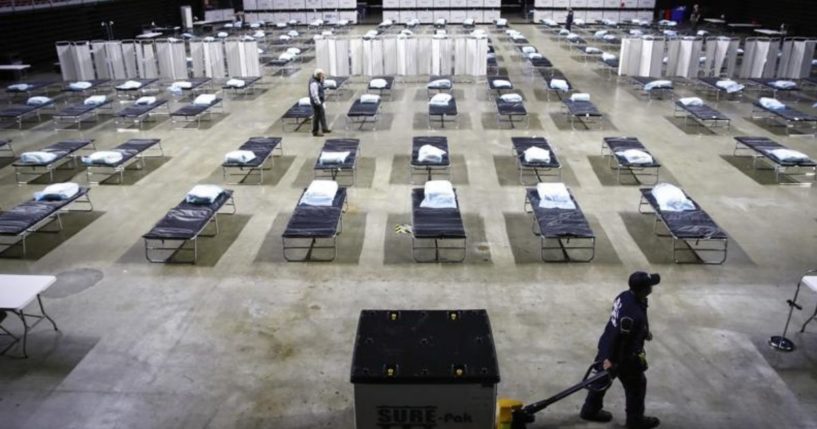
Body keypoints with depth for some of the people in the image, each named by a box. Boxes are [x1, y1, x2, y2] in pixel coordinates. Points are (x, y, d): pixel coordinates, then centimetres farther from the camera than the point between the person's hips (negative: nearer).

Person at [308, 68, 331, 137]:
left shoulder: (318, 81, 7)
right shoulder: (314, 83, -25)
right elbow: (314, 95, -27)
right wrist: (318, 103, -24)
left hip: (320, 101, 11)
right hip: (317, 102, -11)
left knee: (322, 115, 20)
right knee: (317, 116, -2)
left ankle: (324, 128, 34)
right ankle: (315, 132, 7)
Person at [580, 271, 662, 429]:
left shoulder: (625, 295, -8)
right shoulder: (633, 314, -36)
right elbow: (619, 338, -30)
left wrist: (644, 332, 18)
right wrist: (610, 359, -22)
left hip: (606, 346, 9)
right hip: (623, 355, -9)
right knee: (636, 385, 15)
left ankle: (590, 410, 41)